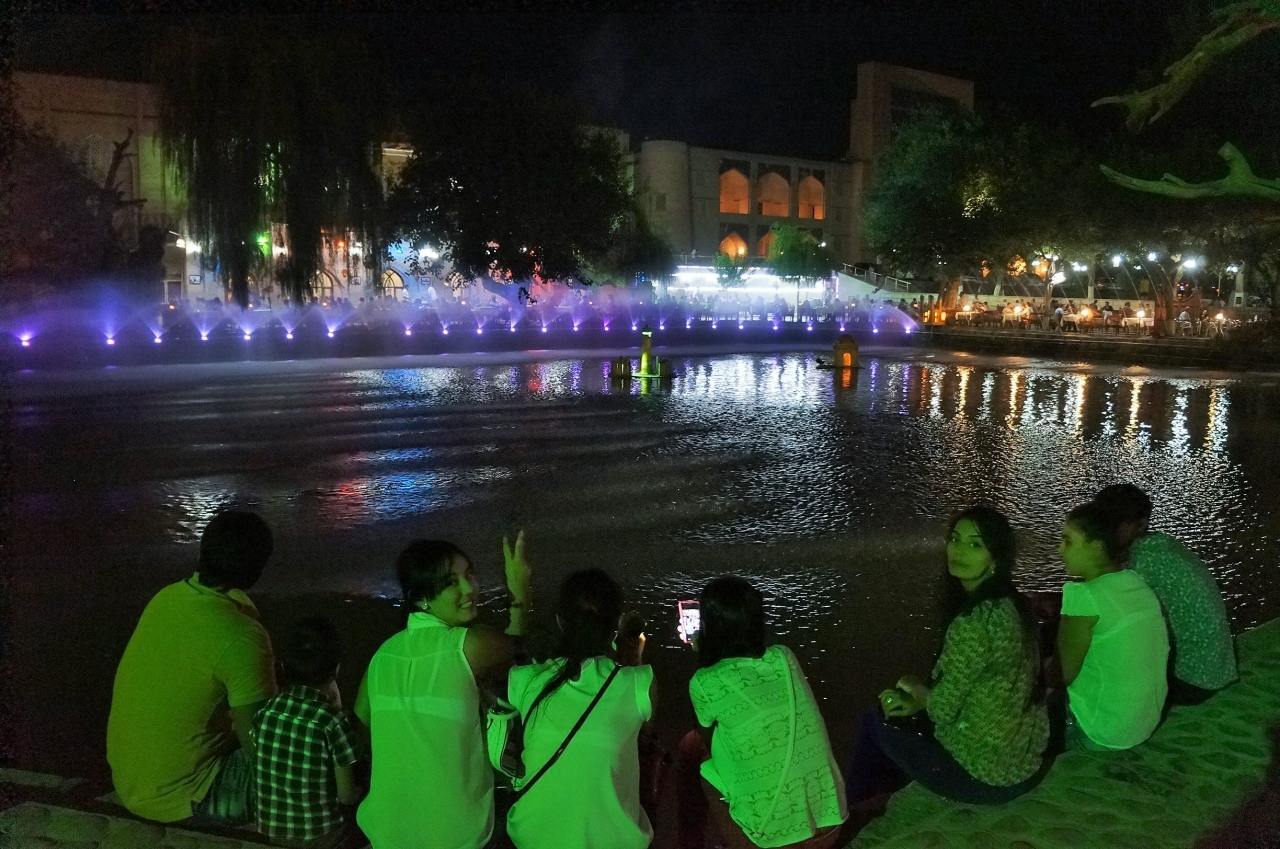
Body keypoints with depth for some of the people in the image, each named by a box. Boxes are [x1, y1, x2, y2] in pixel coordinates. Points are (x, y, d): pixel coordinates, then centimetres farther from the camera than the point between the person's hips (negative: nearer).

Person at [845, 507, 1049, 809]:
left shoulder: (974, 621, -28)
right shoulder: (1010, 604, 1)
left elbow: (942, 709, -18)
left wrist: (917, 691, 2)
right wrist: (919, 699, 4)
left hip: (986, 775, -8)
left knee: (876, 722, 11)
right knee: (907, 715, 26)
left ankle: (853, 806, 36)